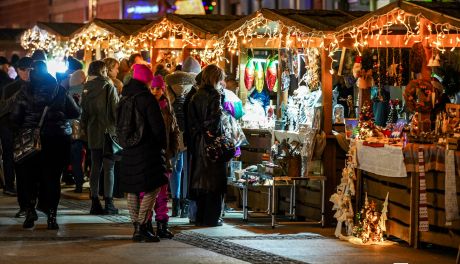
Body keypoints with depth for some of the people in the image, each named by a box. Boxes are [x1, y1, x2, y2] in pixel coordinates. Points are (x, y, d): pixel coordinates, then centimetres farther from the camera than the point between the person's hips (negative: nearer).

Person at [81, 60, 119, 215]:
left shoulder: (86, 89, 5)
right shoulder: (109, 87, -9)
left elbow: (83, 112, 8)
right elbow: (116, 110, -9)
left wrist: (85, 130, 15)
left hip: (93, 134, 4)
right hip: (108, 132, -4)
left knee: (95, 168, 8)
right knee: (109, 168, -1)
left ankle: (95, 203, 8)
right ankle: (108, 203, -3)